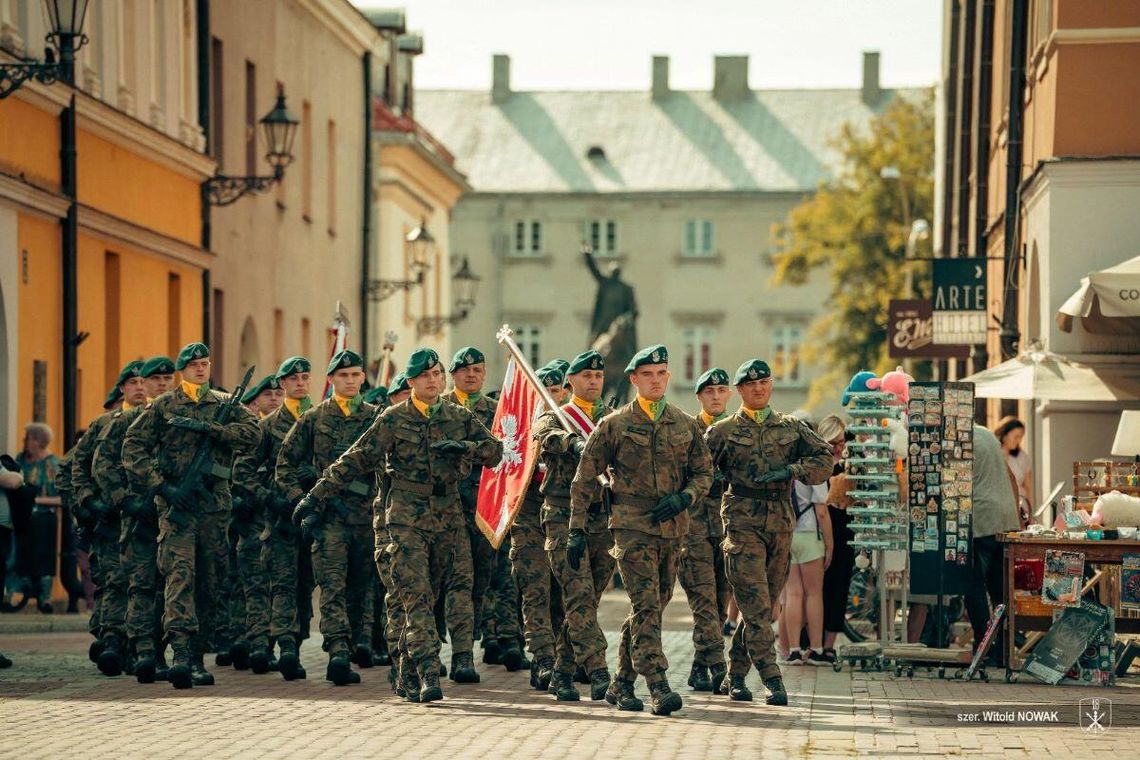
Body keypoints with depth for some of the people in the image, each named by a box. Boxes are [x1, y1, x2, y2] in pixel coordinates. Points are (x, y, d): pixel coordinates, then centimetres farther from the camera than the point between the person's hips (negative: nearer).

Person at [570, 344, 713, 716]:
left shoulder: (686, 425, 11)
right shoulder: (614, 425, 2)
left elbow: (704, 473, 15)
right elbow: (584, 480, 3)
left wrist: (684, 497, -7)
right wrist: (577, 529, -2)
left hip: (673, 528, 4)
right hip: (632, 525, -4)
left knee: (649, 607, 10)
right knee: (646, 605, -15)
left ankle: (621, 685, 22)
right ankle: (659, 688, -21)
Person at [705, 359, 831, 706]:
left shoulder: (792, 428, 14)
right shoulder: (723, 432, 7)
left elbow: (825, 459, 6)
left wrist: (790, 471, -10)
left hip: (781, 526, 4)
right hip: (743, 525, -4)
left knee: (762, 607, 8)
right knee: (756, 606, -13)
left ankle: (736, 675, 19)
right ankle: (772, 681, -18)